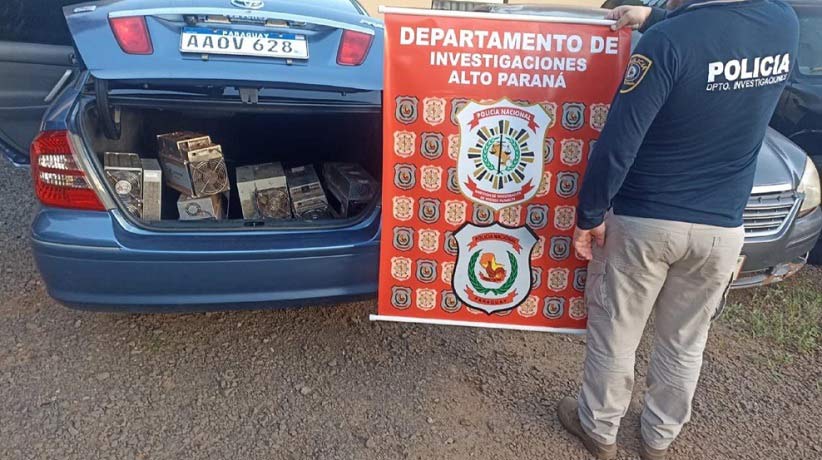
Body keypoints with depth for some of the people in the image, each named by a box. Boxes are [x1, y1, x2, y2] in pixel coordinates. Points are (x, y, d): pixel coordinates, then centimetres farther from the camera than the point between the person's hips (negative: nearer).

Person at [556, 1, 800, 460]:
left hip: (642, 222, -4)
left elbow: (616, 146, -21)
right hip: (722, 228, 5)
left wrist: (589, 216, -10)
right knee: (685, 342, 21)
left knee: (615, 333, 15)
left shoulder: (668, 41, -21)